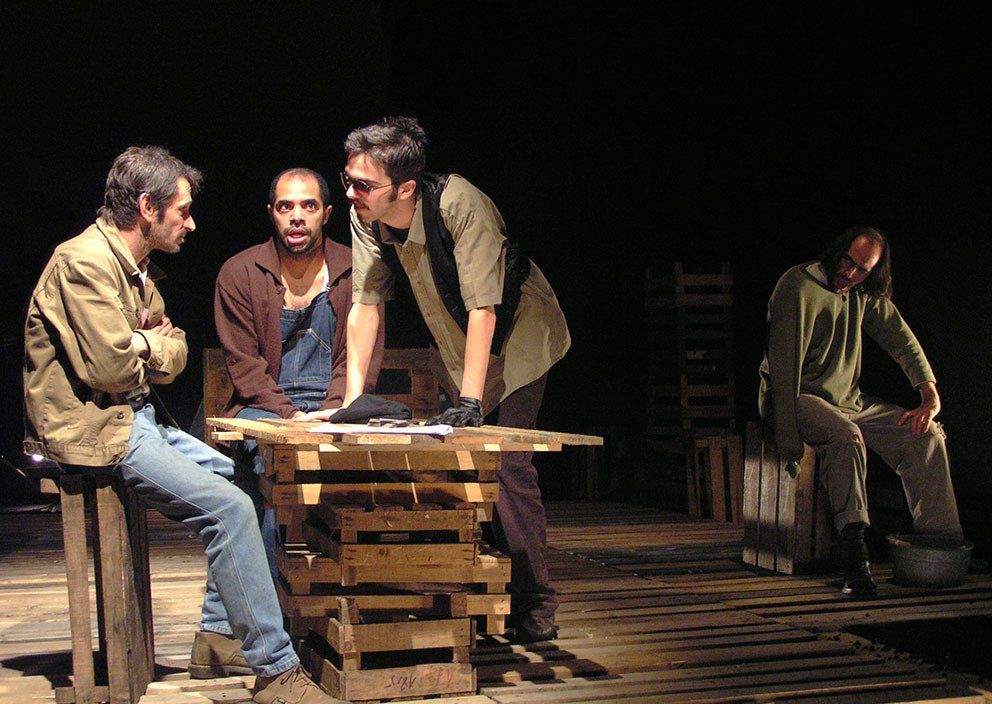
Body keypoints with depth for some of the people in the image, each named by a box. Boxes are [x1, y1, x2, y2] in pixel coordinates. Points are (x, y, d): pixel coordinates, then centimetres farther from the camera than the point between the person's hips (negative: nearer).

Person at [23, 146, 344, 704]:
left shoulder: (139, 267, 16)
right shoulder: (85, 261, -16)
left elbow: (175, 350, 15)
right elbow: (110, 368, -22)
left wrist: (144, 347, -9)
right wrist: (150, 347, -1)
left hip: (139, 418, 11)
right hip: (92, 429, -11)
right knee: (231, 507, -20)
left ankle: (221, 637, 14)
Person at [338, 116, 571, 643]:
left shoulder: (461, 204, -33)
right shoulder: (365, 218, -15)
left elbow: (483, 307, -32)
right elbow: (366, 305, -13)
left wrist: (469, 400, -35)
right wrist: (353, 398, -17)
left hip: (519, 335, -6)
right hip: (459, 345, 7)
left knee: (506, 462, -15)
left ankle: (535, 608, -7)